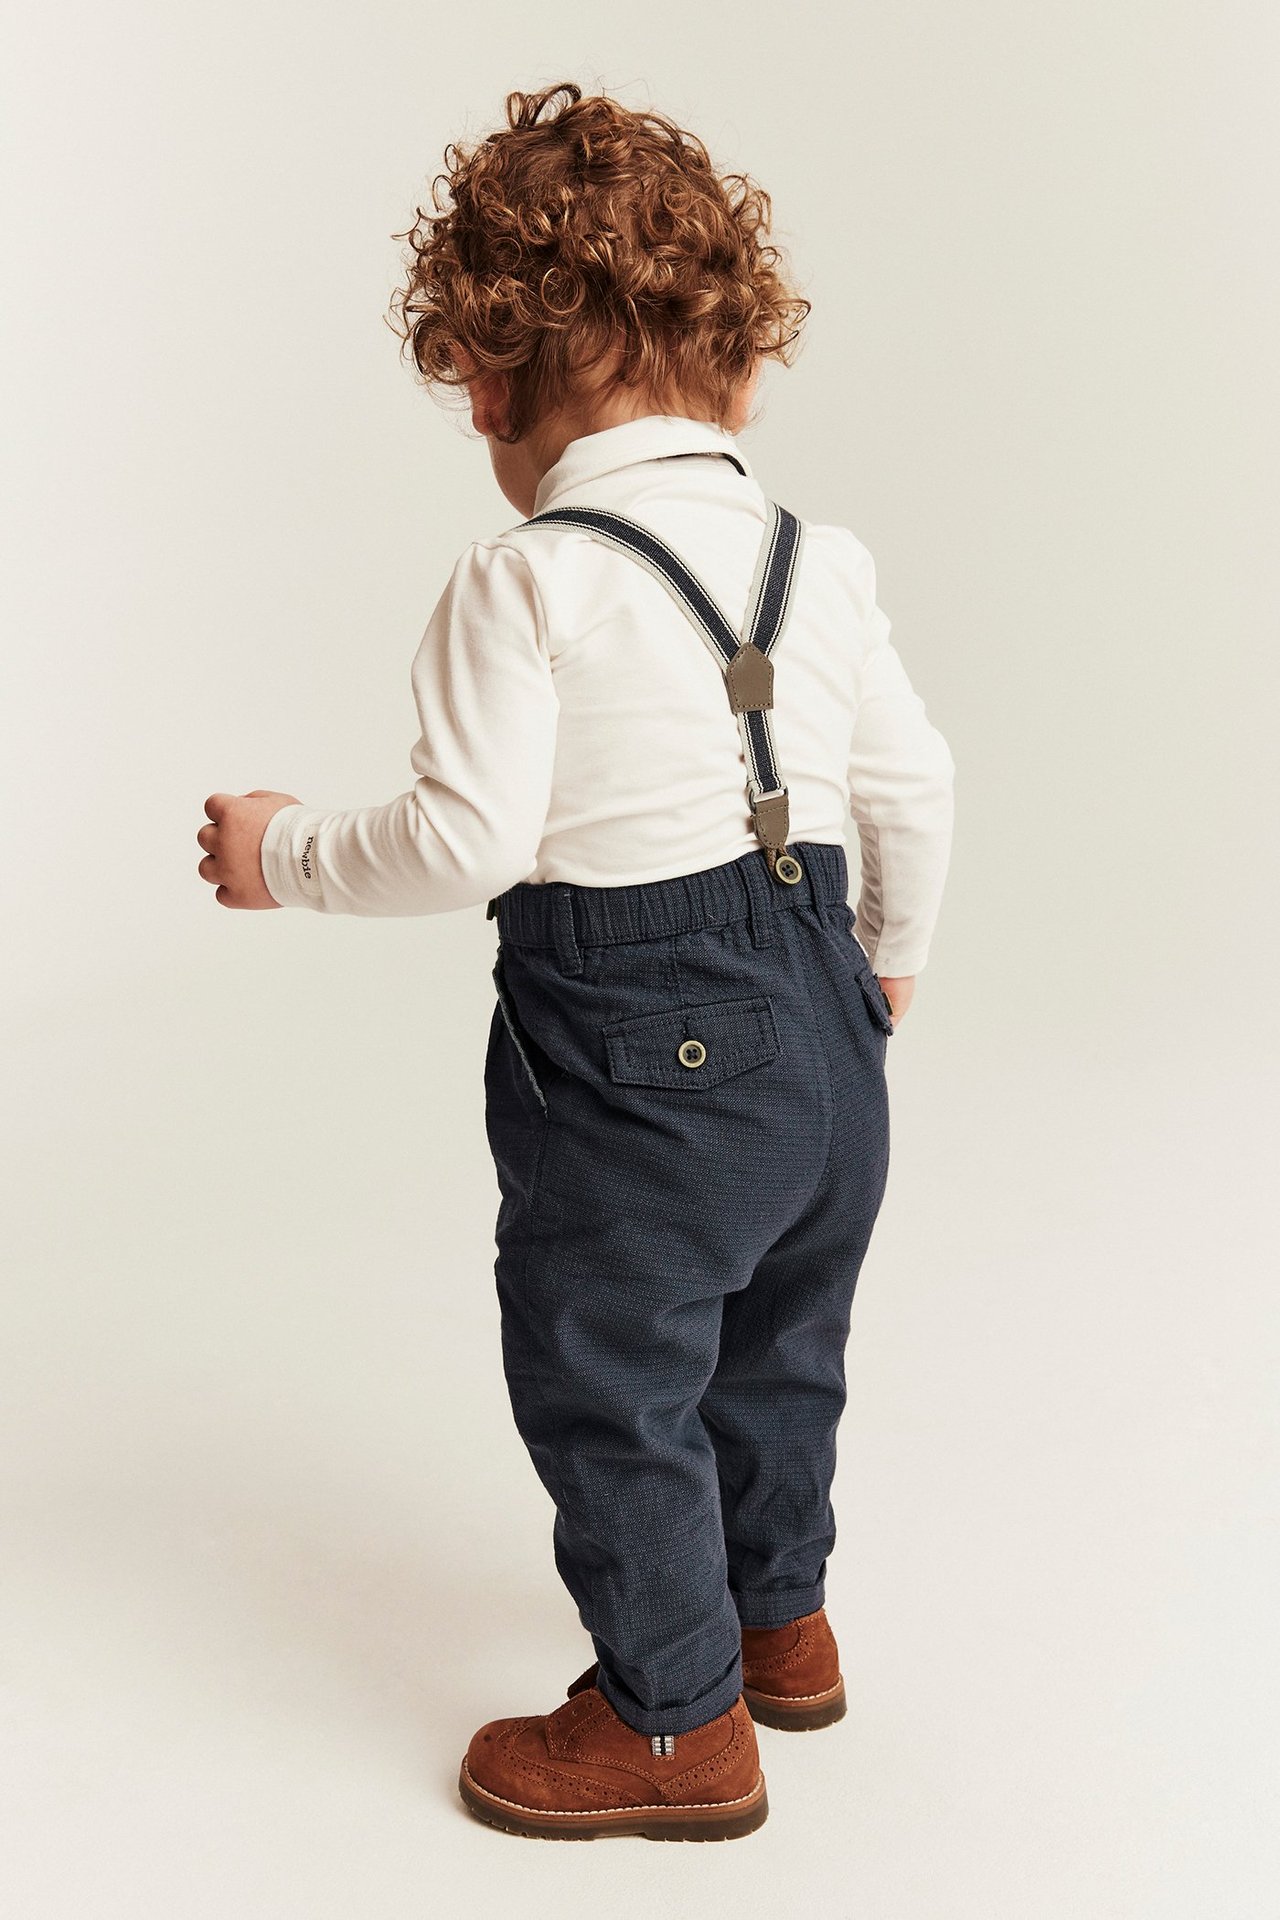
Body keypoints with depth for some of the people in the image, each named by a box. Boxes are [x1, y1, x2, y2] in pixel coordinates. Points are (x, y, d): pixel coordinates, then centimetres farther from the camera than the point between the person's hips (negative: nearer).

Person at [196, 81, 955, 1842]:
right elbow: (915, 782, 10)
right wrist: (895, 954, 27)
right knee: (774, 1351, 26)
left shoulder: (523, 585, -14)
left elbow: (466, 843, -20)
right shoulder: (818, 561, 4)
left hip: (633, 1055, -7)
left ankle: (679, 1717, 26)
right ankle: (782, 1620, 46)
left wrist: (285, 852, -3)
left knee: (609, 1385, 11)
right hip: (821, 1036, 8)